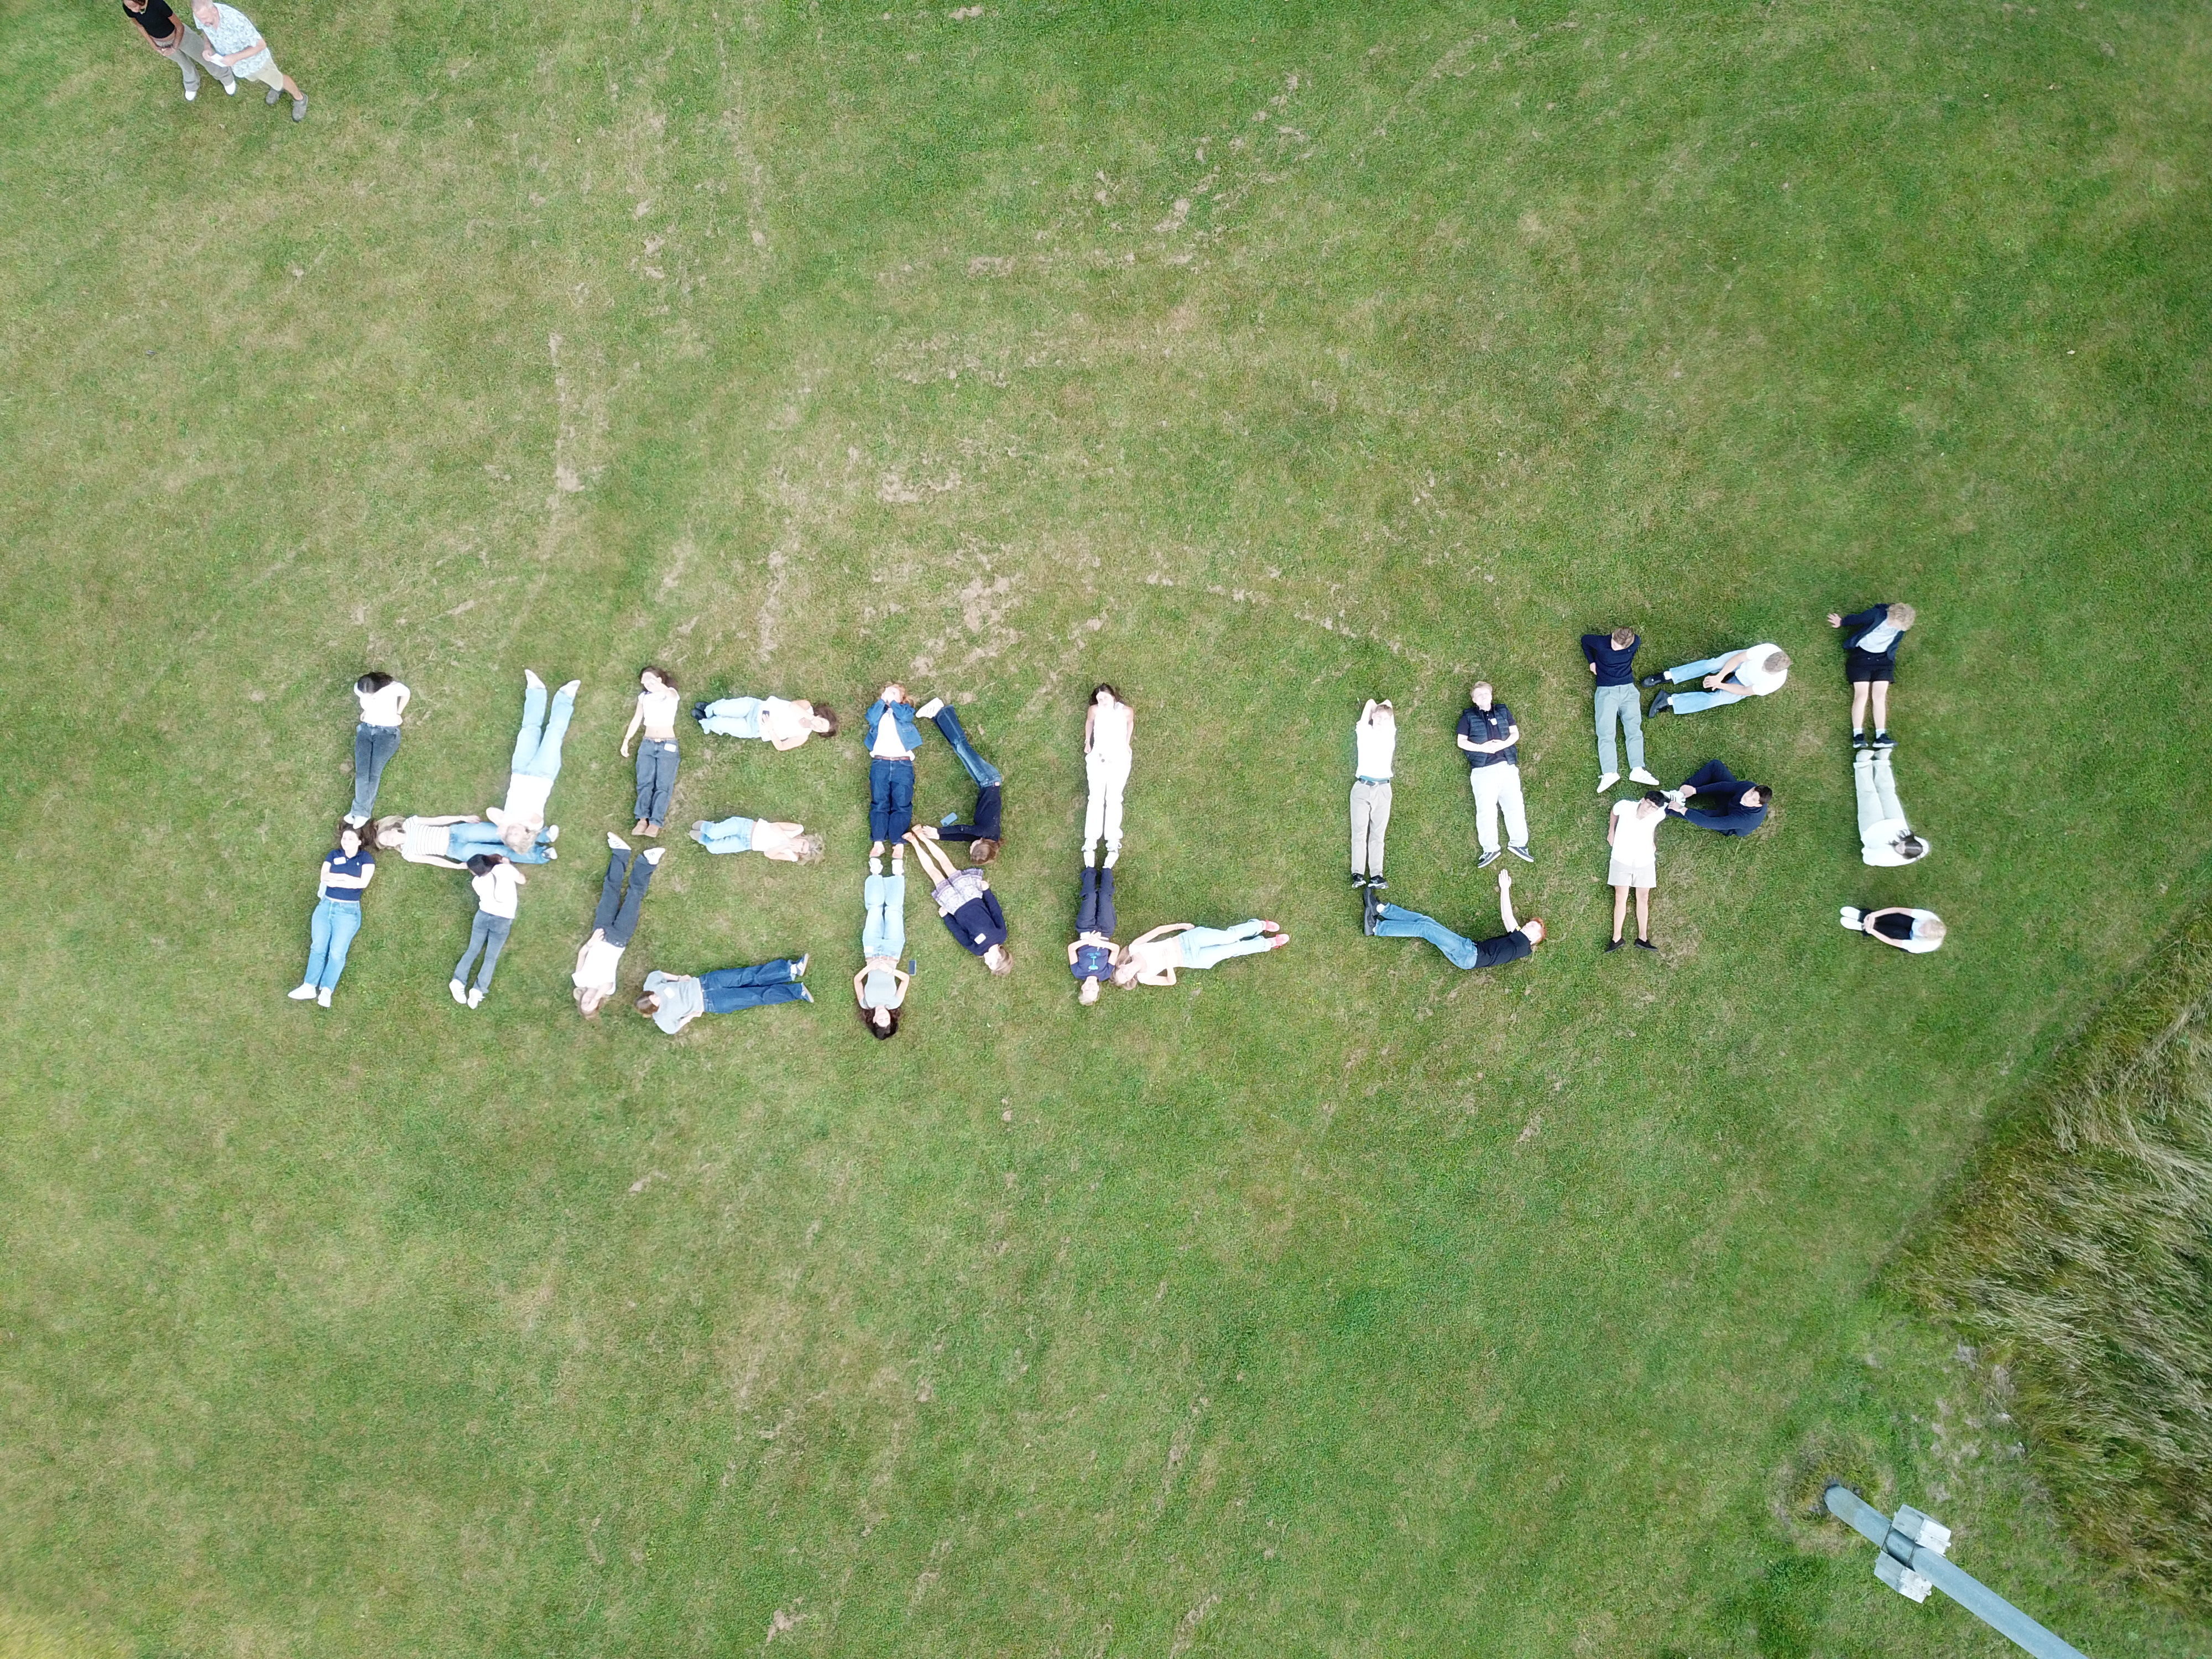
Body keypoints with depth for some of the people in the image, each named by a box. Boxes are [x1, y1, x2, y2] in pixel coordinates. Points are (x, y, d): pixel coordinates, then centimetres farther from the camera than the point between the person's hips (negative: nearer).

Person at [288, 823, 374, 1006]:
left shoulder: (366, 858, 1)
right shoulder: (334, 854, 11)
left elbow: (363, 883, -12)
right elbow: (324, 877, -1)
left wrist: (335, 880, -8)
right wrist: (346, 877, -12)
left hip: (348, 910, -3)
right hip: (325, 905, 4)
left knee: (337, 951, -14)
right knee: (318, 947, -8)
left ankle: (326, 990, -18)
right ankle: (309, 986, -13)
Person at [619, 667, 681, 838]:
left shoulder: (671, 694, 0)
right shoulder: (643, 697, 15)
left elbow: (670, 694, -26)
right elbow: (637, 719, 19)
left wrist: (653, 682, -24)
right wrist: (626, 741, 16)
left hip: (667, 745, -4)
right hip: (647, 744, 4)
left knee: (663, 784, -11)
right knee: (645, 782, -10)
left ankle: (655, 823, -18)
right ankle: (643, 819, -17)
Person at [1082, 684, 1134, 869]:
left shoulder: (1126, 711, -10)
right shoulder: (1095, 710, -12)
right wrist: (1087, 742, 18)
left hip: (1120, 760, 0)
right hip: (1097, 759, 0)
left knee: (1114, 799, -8)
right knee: (1096, 799, -8)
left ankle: (1113, 844, -12)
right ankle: (1090, 844, -10)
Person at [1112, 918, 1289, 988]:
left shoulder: (1135, 948, -9)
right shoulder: (1144, 978, -8)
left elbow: (1158, 929, -1)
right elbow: (1171, 981, -6)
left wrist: (1181, 925, -5)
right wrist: (1169, 964, -23)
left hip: (1187, 939, 0)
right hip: (1192, 960, 0)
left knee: (1229, 936, -15)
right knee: (1234, 949, -9)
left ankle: (1261, 925, 10)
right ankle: (1270, 943, 11)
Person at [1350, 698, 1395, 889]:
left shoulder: (1391, 734, 12)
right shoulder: (1364, 732, 6)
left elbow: (1387, 702, 16)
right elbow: (1371, 703, 9)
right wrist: (1373, 707, 28)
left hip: (1383, 789, 2)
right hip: (1362, 787, -2)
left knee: (1378, 834, 0)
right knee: (1359, 832, -5)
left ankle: (1376, 875, -5)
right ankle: (1358, 875, -7)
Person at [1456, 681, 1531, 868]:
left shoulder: (1503, 711, 13)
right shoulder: (1468, 717, 8)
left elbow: (1515, 734, 10)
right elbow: (1461, 741, 3)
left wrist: (1503, 744, -11)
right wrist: (1482, 748, -12)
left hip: (1507, 766, 2)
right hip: (1482, 770, -2)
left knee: (1515, 806, 1)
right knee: (1486, 810, -4)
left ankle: (1518, 843, 13)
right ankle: (1490, 849, 4)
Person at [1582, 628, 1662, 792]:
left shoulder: (1634, 643, -7)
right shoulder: (1601, 643, -12)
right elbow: (1585, 639, 9)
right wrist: (1592, 662, 7)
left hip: (1628, 689, 2)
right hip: (1606, 691, -2)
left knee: (1634, 729, -10)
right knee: (1606, 733, -15)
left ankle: (1637, 770, -18)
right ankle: (1609, 774, -26)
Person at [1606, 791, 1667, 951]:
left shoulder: (1660, 815, -17)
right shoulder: (1624, 806, -22)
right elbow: (1614, 812, 4)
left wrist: (1652, 842, 9)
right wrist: (1611, 832, 10)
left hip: (1645, 860, 2)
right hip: (1622, 859, -2)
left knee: (1643, 898, 6)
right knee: (1620, 898, -1)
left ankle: (1643, 938, 13)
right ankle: (1616, 938, 5)